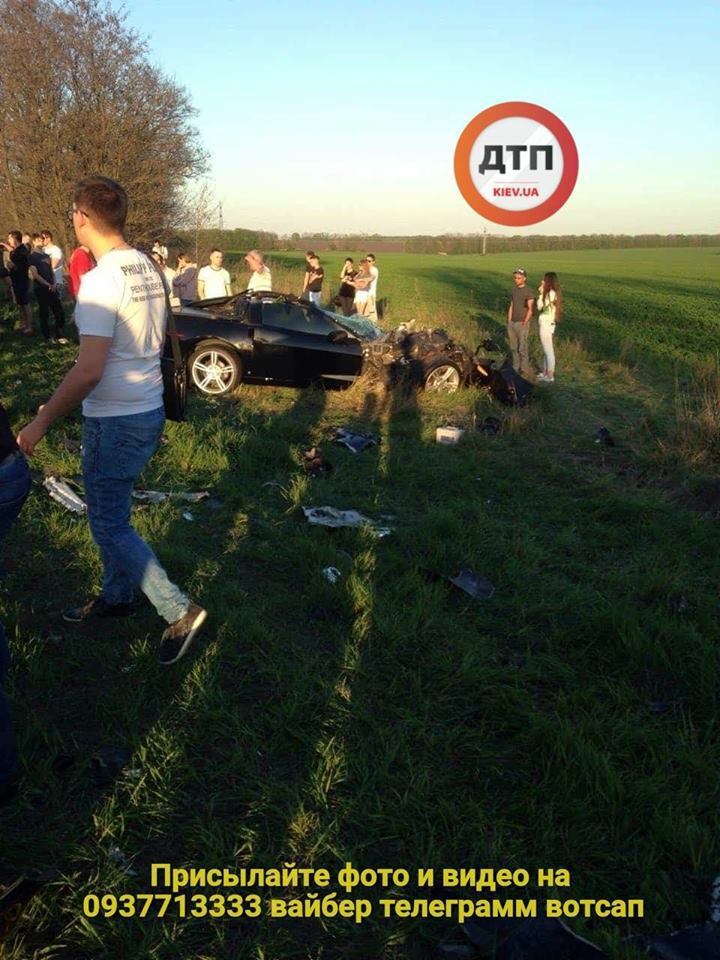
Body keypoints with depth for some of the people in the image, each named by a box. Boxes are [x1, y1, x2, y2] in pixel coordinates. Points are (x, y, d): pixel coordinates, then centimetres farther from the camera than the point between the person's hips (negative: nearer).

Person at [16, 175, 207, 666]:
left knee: (109, 525, 3)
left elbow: (89, 371, -26)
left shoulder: (101, 280, -21)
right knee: (112, 513, 22)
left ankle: (180, 611, 6)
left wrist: (41, 422, -17)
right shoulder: (148, 267, 5)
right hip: (149, 409, 9)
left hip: (115, 421, -9)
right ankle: (117, 595, 38)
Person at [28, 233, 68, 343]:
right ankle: (48, 337, 11)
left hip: (52, 288, 6)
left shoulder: (46, 256, 14)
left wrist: (54, 284, -1)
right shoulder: (32, 257, -5)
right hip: (41, 289, -6)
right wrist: (48, 285, -16)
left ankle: (60, 335, 12)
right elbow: (35, 275, -12)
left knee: (60, 312, 3)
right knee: (44, 314, 2)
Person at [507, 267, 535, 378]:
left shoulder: (528, 291, -9)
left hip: (522, 323, -6)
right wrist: (509, 322, 11)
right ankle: (516, 368, 17)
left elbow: (530, 309, -11)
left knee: (522, 348, -5)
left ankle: (525, 370, 2)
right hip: (512, 323, 7)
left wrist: (524, 323, -16)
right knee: (514, 348, 9)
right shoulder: (514, 290, 12)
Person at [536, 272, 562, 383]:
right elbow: (542, 307, 11)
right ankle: (545, 373, 27)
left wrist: (541, 294, -8)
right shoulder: (550, 293, 10)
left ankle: (550, 376, 4)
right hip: (546, 325, 10)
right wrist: (542, 294, 8)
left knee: (549, 351, -3)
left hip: (546, 325, -10)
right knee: (546, 350, 17)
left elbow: (540, 307, -14)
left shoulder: (551, 293, -18)